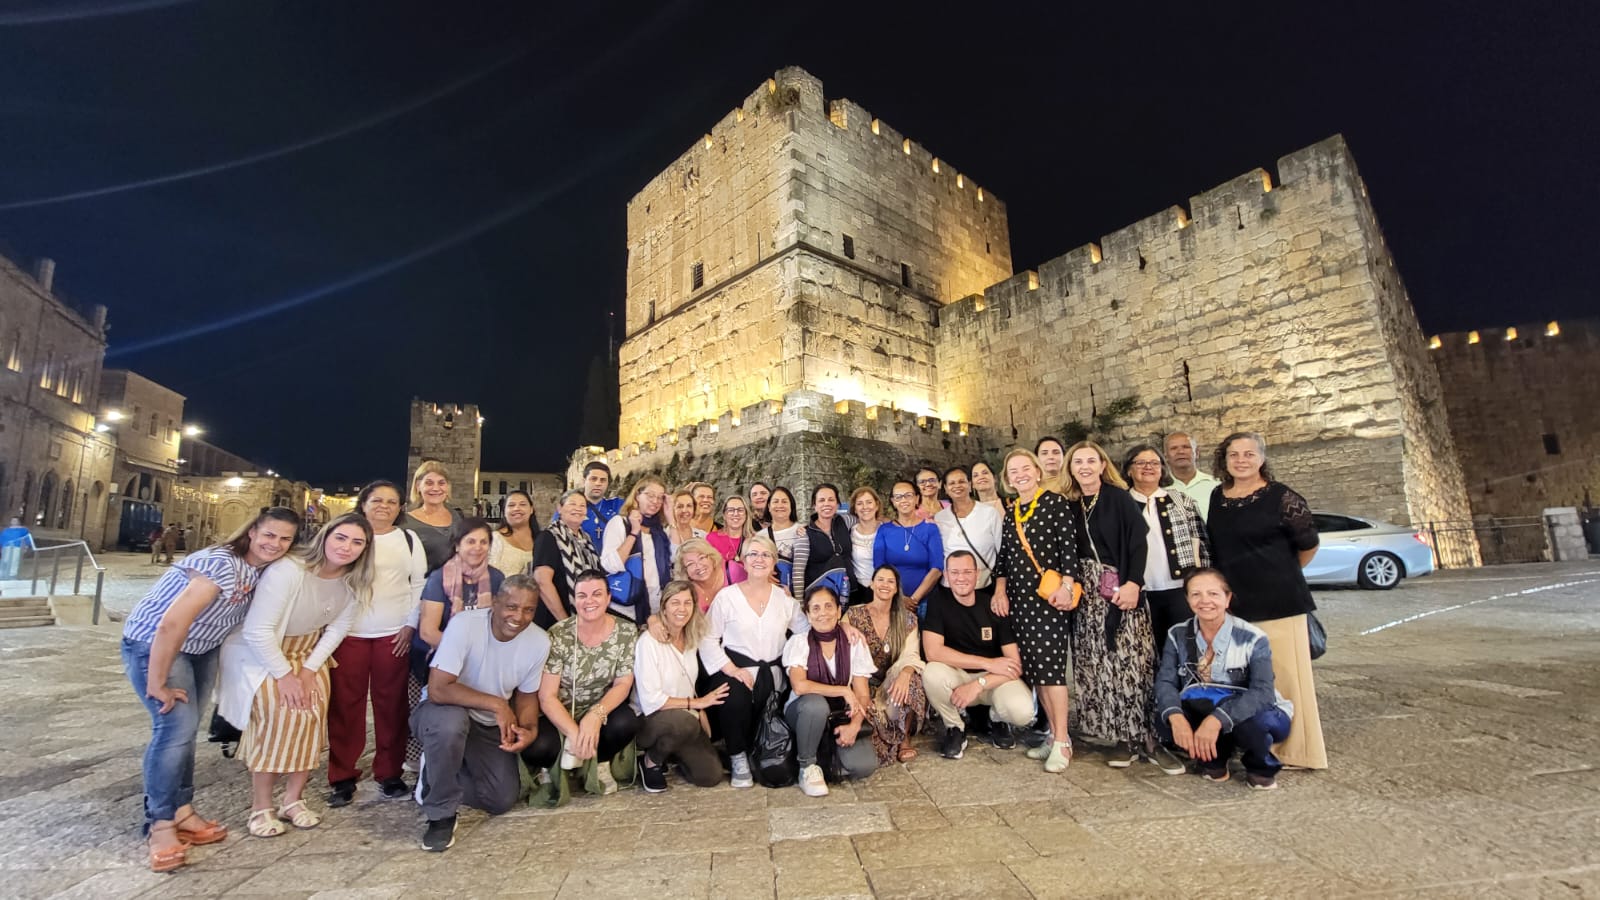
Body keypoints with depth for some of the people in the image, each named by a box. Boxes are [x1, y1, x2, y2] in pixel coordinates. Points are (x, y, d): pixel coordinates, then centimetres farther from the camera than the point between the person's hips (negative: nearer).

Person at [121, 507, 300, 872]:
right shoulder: (222, 565, -32)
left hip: (200, 646, 8)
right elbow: (171, 623, -32)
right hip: (152, 643, -8)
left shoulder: (265, 569, -6)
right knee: (177, 725, -15)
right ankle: (161, 825, -1)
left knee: (187, 726, 14)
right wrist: (157, 684, -24)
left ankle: (181, 811, 26)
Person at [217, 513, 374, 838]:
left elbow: (338, 628, -5)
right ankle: (261, 807, -4)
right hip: (258, 652, -5)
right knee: (281, 714, -20)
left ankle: (293, 798, 7)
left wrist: (309, 669, -13)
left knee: (313, 711, -10)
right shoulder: (288, 571, -32)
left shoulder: (355, 583, -12)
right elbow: (257, 631, -27)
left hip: (308, 652, 5)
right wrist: (284, 675, -22)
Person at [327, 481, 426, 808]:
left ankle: (389, 773, 16)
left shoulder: (408, 539, 7)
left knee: (391, 704, 4)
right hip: (348, 633, 0)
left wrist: (411, 625, -2)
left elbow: (420, 584, 6)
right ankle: (343, 777, 15)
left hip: (394, 634, 0)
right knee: (345, 704, 3)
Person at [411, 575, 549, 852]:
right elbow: (438, 689, -32)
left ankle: (438, 778, 20)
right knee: (451, 723, -38)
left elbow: (527, 694, -2)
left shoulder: (540, 641, -16)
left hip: (490, 726, 4)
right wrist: (496, 704, -31)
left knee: (503, 799, -7)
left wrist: (529, 729, -21)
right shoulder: (465, 623, -29)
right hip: (444, 711, -4)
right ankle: (441, 815, -13)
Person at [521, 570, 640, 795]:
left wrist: (596, 715, -25)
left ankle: (599, 762, 4)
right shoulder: (558, 635, -16)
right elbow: (547, 697, -16)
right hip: (558, 716, -2)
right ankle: (555, 767, 6)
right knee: (538, 748, -32)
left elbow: (623, 684, -6)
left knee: (626, 723, -30)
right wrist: (574, 734, -30)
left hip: (600, 713, 2)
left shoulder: (627, 632, -10)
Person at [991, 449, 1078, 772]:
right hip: (1019, 598, 6)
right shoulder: (1011, 512, 14)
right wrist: (1000, 590, 7)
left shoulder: (1056, 503, -4)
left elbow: (1070, 546, -10)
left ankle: (1062, 741, 0)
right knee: (1033, 668, 7)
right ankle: (1053, 734, 18)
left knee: (1050, 665, -9)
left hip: (1049, 596, -6)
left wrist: (1066, 585, -18)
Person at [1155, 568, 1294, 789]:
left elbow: (1263, 692, -29)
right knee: (1163, 716, -26)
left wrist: (1217, 719, -44)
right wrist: (1176, 717, -35)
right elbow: (1165, 682, -13)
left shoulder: (1253, 639, -16)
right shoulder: (1178, 635, -5)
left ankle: (1262, 766, 0)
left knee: (1254, 721, -37)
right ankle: (1214, 758, 4)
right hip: (1202, 713, 2)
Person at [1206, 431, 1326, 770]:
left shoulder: (1282, 497, -7)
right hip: (1234, 603, 5)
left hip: (1279, 601, -5)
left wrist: (1280, 573, 11)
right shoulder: (1216, 497, 7)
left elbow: (1308, 545, 1)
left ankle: (1295, 750, 14)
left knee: (1284, 675, 0)